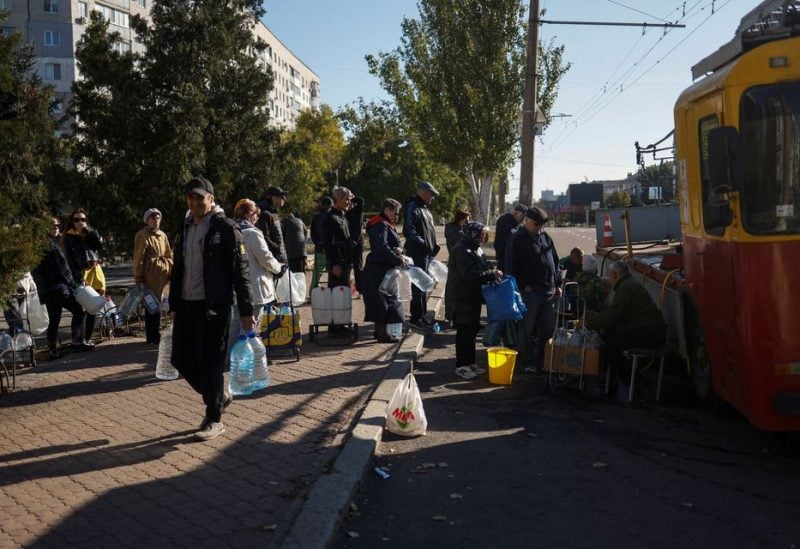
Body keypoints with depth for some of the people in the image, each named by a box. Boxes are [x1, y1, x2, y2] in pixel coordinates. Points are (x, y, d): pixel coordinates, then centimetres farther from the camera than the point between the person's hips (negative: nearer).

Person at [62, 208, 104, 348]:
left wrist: (89, 231, -7)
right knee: (81, 309, -10)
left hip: (95, 271, 5)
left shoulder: (90, 234, 16)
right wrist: (77, 278, -16)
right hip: (81, 274, -5)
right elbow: (69, 259, -7)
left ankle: (87, 338, 15)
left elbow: (100, 245, -2)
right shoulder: (68, 237, 1)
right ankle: (78, 341, -6)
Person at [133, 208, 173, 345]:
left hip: (162, 273, 6)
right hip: (150, 274, -6)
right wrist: (138, 277, -10)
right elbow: (138, 258, -7)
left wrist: (172, 271, 9)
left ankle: (152, 336, 20)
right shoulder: (142, 236, -5)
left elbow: (169, 255, 17)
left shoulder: (162, 235, 15)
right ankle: (154, 337, 5)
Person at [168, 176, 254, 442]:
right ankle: (218, 395, 32)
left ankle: (214, 419, 11)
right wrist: (174, 305, 18)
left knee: (210, 362, -4)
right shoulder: (186, 229, 14)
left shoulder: (225, 228, -7)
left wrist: (246, 311, -13)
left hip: (213, 307, -7)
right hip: (186, 305, 7)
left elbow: (240, 271, -10)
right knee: (181, 359, 10)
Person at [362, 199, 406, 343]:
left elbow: (390, 244, 20)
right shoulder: (380, 225, -15)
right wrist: (398, 260, -23)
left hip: (383, 268, 11)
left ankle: (379, 330, 23)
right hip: (379, 269, -11)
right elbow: (382, 247, -25)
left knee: (381, 300, 15)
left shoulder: (386, 225, 19)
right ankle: (382, 333, -2)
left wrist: (397, 250, -2)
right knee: (384, 300, -7)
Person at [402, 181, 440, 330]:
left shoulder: (424, 208, 19)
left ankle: (422, 315, 24)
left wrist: (433, 246, 15)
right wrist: (423, 244, -22)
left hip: (427, 253, 10)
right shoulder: (412, 207, -12)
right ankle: (415, 317, 2)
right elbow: (409, 231, -21)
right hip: (418, 253, -10)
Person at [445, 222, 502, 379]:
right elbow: (470, 275, -27)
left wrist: (493, 272, -1)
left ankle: (469, 363, 26)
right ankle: (461, 366, 8)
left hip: (473, 298, 10)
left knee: (472, 330, 15)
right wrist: (492, 275, -21)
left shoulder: (476, 249, 12)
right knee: (464, 332, -2)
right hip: (462, 299, -10)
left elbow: (483, 268, 20)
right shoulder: (461, 251, -21)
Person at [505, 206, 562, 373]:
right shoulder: (518, 239, -6)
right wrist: (524, 286, -14)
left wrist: (558, 284, 14)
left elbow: (555, 261, 20)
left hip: (549, 291, 6)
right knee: (528, 329, 1)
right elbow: (512, 266, -10)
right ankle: (528, 362, 11)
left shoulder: (545, 237, 14)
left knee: (548, 328, 9)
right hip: (530, 291, -6)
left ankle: (543, 360, 20)